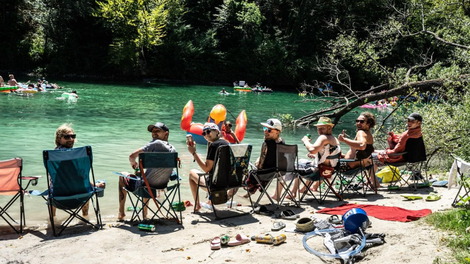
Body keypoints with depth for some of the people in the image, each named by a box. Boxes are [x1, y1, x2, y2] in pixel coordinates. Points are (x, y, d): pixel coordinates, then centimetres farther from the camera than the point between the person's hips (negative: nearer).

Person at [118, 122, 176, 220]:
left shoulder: (156, 143, -16)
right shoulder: (173, 149, 4)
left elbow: (132, 156, -15)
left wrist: (133, 163, 8)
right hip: (163, 186, 7)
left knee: (123, 175, 23)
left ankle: (121, 213, 32)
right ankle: (145, 213, 46)